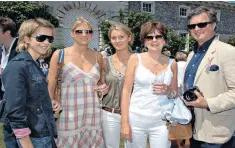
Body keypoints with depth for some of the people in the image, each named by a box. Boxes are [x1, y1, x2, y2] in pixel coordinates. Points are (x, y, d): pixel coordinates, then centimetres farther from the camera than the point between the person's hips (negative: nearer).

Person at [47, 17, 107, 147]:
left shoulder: (97, 56, 8)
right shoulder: (60, 55, -3)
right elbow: (50, 87, 0)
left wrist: (103, 88, 2)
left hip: (93, 116, 4)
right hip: (68, 117, -3)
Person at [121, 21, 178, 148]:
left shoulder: (171, 63, 4)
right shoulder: (135, 59, -2)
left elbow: (175, 94, 14)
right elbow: (126, 91, -3)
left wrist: (167, 90, -9)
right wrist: (124, 122, -9)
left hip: (161, 122, 2)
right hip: (135, 120, -1)